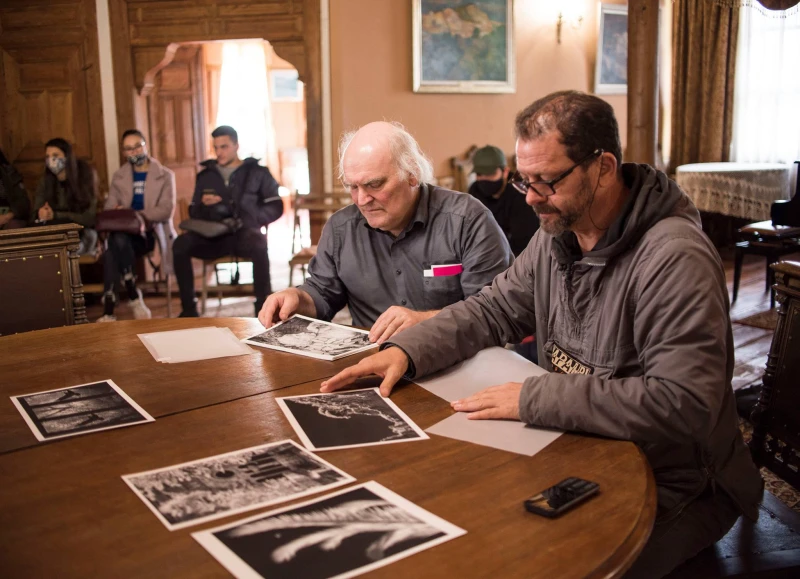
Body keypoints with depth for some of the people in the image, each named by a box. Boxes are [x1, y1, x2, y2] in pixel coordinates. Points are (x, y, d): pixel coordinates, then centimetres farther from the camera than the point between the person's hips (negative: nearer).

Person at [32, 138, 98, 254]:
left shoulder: (86, 175, -8)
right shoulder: (45, 180, 2)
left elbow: (89, 218, -13)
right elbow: (36, 214, -1)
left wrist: (55, 216, -22)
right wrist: (41, 215, -27)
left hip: (83, 233, -3)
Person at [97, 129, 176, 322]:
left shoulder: (165, 175, 8)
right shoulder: (118, 176, 20)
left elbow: (166, 210, -6)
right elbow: (109, 207, 12)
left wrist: (137, 215, -21)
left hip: (153, 232, -3)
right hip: (126, 233, 3)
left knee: (113, 247, -34)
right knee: (115, 241, -35)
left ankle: (109, 307, -30)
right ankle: (134, 298, -31)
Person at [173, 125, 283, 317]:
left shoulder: (257, 172, 11)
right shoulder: (205, 175, 18)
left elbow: (276, 207, 4)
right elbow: (193, 212, 18)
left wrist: (254, 220, -12)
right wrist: (203, 205, -5)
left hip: (244, 233, -3)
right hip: (214, 235, 3)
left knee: (258, 244, -38)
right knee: (180, 244, -25)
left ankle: (263, 306, -27)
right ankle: (188, 308, -18)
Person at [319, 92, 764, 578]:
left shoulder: (675, 258, -24)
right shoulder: (558, 233, 3)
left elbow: (684, 403, -30)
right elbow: (492, 309, 11)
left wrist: (534, 398, -26)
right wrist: (406, 351, -7)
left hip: (671, 487, -7)